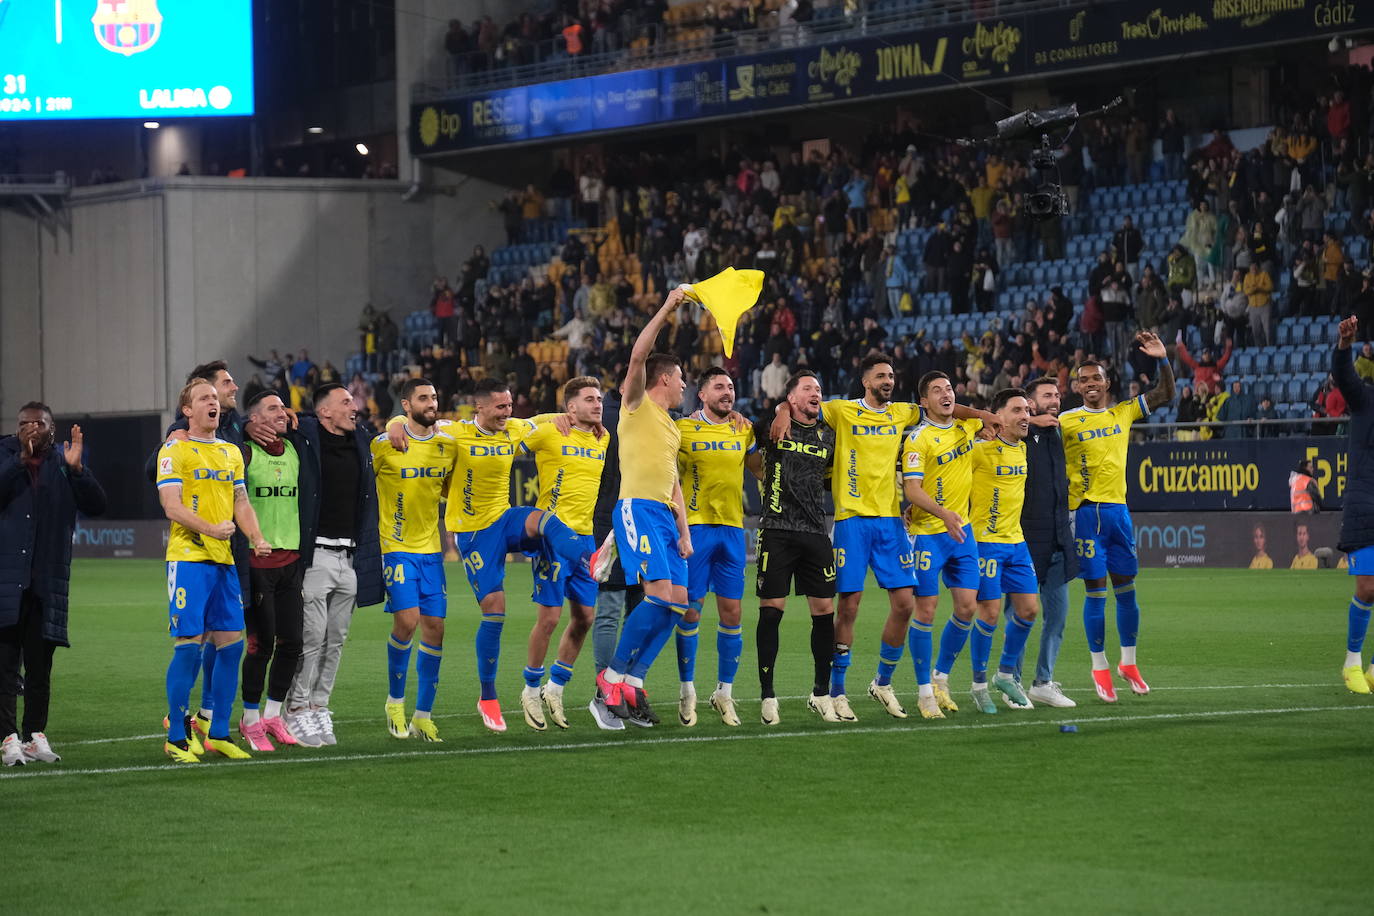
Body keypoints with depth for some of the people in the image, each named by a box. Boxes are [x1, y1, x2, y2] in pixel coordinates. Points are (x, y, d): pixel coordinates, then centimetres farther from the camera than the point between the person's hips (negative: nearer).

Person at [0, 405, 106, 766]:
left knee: (40, 664, 9)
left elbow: (96, 505, -2)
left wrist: (76, 468, -15)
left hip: (47, 580, 2)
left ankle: (35, 735, 18)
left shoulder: (65, 461, 7)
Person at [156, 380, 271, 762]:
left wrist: (256, 538, 1)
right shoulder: (174, 451, -3)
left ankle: (218, 733, 13)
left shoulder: (231, 452, 17)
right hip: (188, 558, -6)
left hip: (224, 560, 6)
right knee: (189, 645, -8)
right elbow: (171, 505, -12)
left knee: (231, 642, 4)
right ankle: (176, 737, 0)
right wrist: (210, 529, -25)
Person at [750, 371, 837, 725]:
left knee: (825, 610, 2)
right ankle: (767, 696, 1)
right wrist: (771, 482, 2)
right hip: (777, 531, -4)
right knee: (771, 610, -5)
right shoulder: (772, 427, 2)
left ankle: (821, 693, 14)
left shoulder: (828, 436, 13)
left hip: (815, 533, 4)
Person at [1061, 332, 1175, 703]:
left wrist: (1162, 359, 1)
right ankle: (1100, 668, 4)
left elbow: (1166, 394, 14)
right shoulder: (1066, 421, -1)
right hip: (1086, 510, -4)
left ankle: (1128, 662, 21)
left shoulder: (1124, 412, 10)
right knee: (1096, 592, -4)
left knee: (1127, 589, 9)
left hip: (1118, 508, 4)